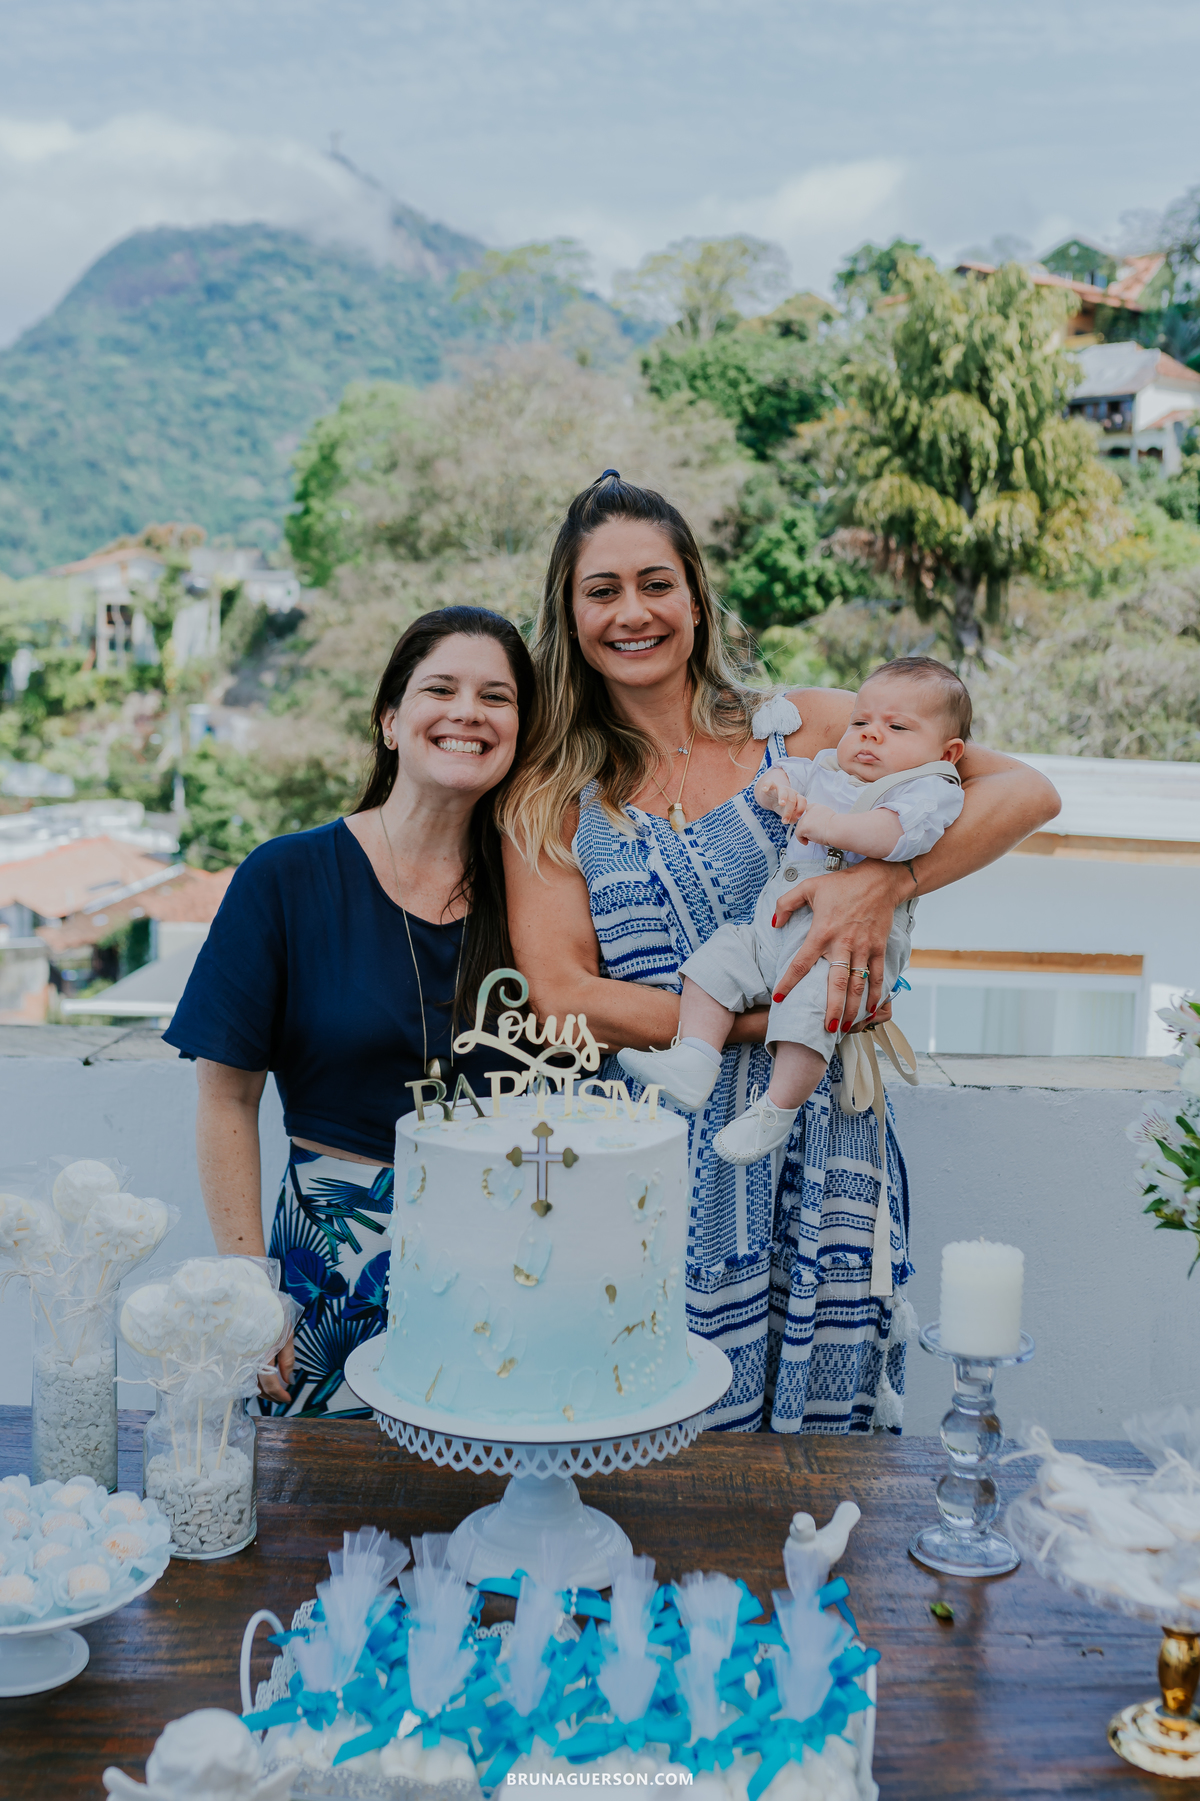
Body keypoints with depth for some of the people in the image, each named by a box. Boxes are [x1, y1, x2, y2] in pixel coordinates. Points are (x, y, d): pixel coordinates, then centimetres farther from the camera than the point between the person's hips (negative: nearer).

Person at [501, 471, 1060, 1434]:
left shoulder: (803, 728, 4)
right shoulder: (548, 797, 4)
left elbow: (1026, 791, -1)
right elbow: (565, 1000, -7)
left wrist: (884, 878, -18)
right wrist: (773, 1017, -15)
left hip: (821, 1151, 1)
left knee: (819, 1444, 7)